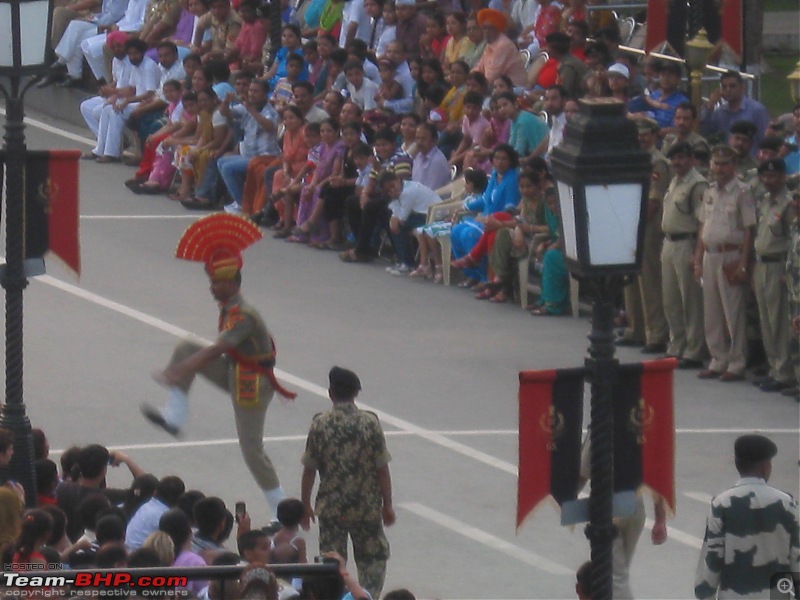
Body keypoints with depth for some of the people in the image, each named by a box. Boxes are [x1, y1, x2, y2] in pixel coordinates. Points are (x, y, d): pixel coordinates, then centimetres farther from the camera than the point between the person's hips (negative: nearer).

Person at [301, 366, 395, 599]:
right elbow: (382, 469, -6)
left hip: (330, 507, 0)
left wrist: (305, 505, 8)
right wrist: (387, 505, 4)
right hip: (366, 507, 0)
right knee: (373, 561, 14)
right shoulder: (370, 423, -8)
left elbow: (309, 470, -3)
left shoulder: (320, 425, -7)